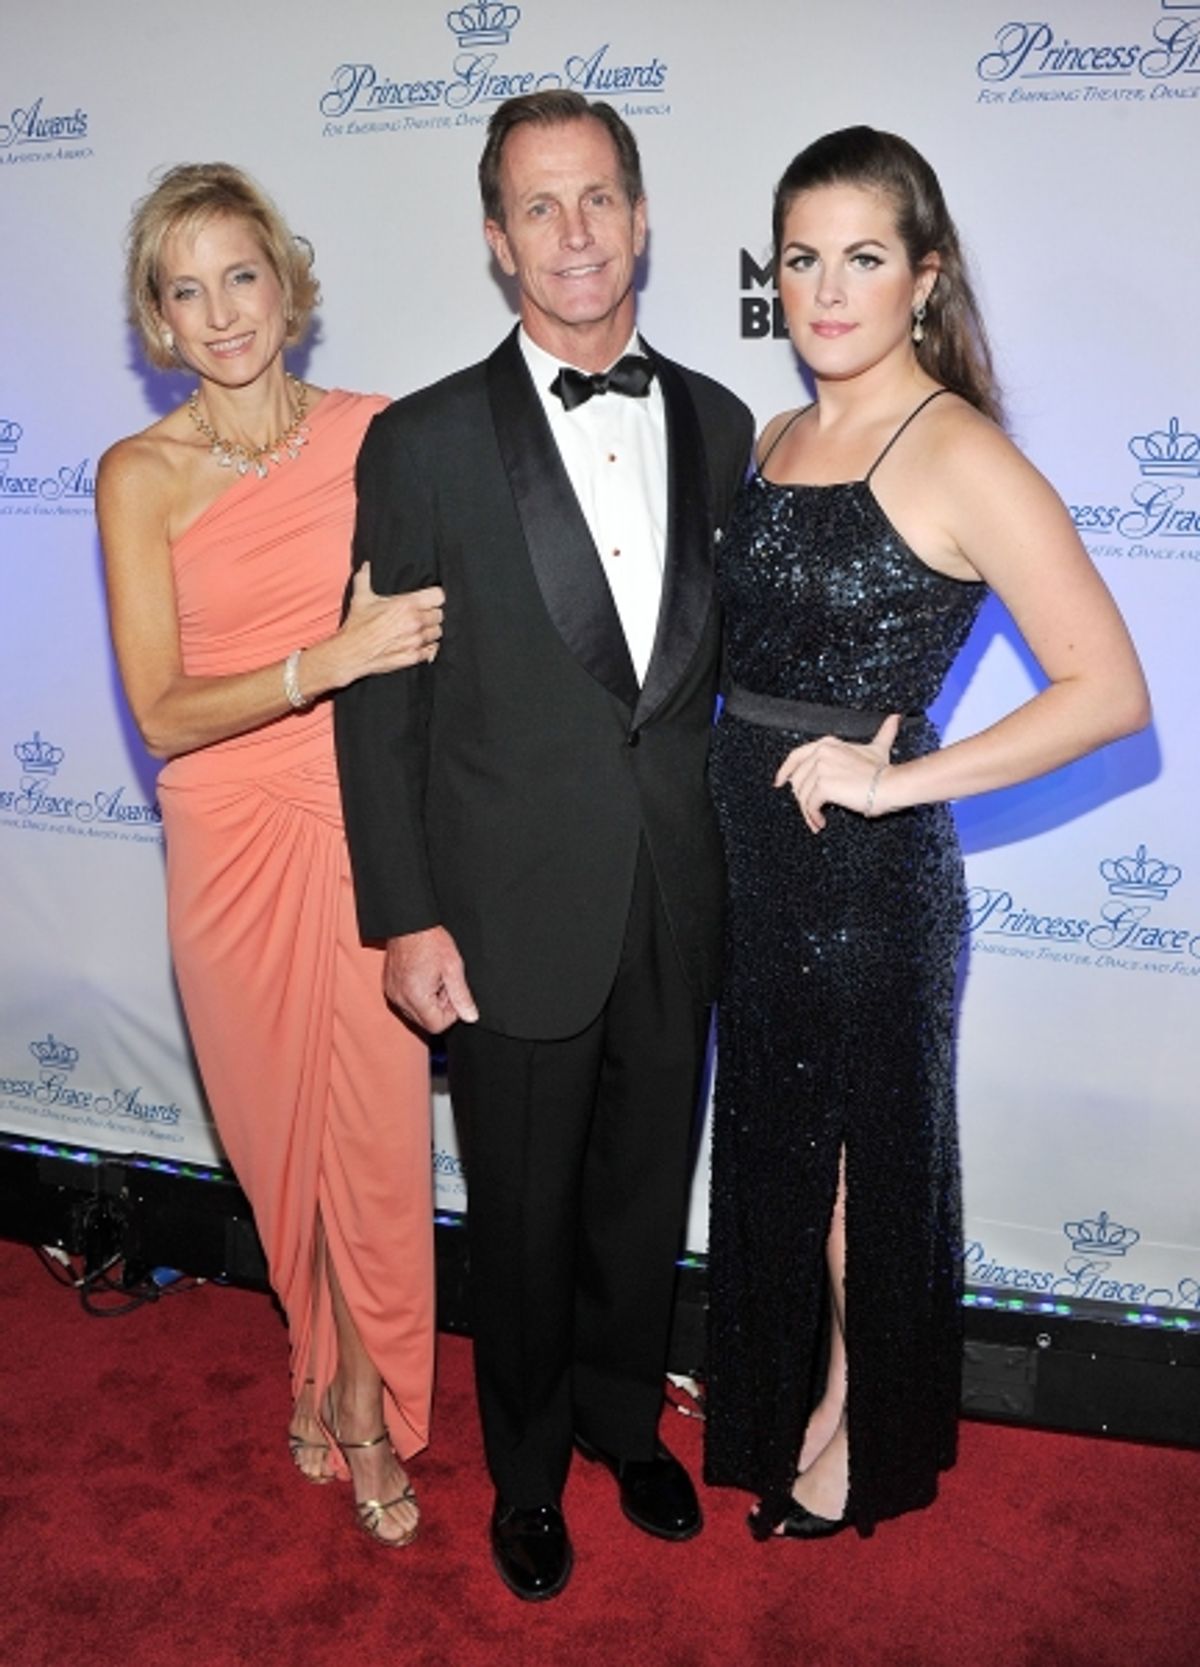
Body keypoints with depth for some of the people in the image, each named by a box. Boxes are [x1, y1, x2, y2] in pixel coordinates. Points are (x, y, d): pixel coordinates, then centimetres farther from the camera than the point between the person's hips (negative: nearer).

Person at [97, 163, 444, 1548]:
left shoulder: (375, 431, 0)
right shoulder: (142, 475, -4)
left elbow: (431, 619, 9)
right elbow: (163, 713, -11)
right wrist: (334, 660, -23)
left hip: (369, 822, 1)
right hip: (235, 838, 0)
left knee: (378, 1127, 5)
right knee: (279, 1127, 14)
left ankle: (362, 1399, 30)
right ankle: (327, 1359, 41)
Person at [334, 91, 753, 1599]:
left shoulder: (718, 427, 4)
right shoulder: (423, 444, -8)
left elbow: (723, 654, 10)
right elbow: (378, 703, -7)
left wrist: (735, 849, 6)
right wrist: (404, 920, -11)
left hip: (677, 906, 4)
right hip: (514, 915, -3)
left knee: (646, 1190, 20)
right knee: (523, 1218, 14)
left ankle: (624, 1418, 47)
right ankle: (528, 1467, 40)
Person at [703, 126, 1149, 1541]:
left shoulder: (958, 456, -15)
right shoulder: (777, 440, 7)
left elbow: (1108, 690, -20)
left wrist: (899, 779, -20)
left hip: (867, 867, -7)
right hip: (752, 845, 7)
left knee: (860, 1153, 13)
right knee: (771, 1135, 21)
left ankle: (854, 1424, 38)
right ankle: (776, 1384, 46)